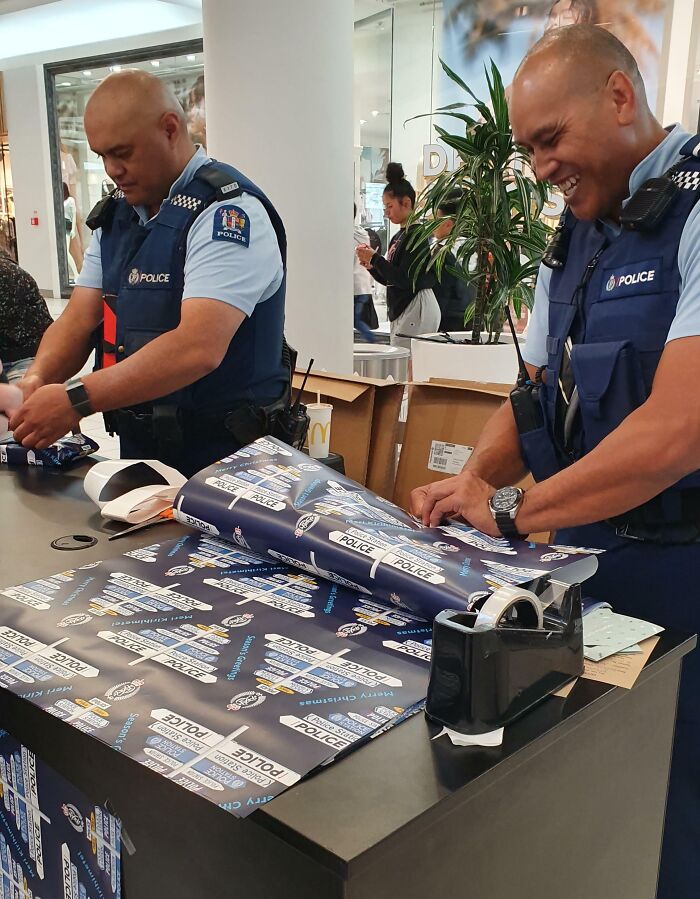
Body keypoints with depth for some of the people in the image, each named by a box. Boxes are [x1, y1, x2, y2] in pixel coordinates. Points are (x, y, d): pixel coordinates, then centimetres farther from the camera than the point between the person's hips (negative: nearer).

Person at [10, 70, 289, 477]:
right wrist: (38, 379, -15)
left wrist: (77, 401, -32)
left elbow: (198, 348, -30)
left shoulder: (228, 211, -18)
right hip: (137, 449, 7)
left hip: (223, 459, -7)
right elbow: (79, 319, 5)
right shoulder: (116, 214, 9)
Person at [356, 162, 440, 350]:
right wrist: (371, 266, 3)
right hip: (400, 310, 9)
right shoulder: (398, 237, 17)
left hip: (416, 308, -9)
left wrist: (375, 258, -12)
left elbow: (405, 280, -18)